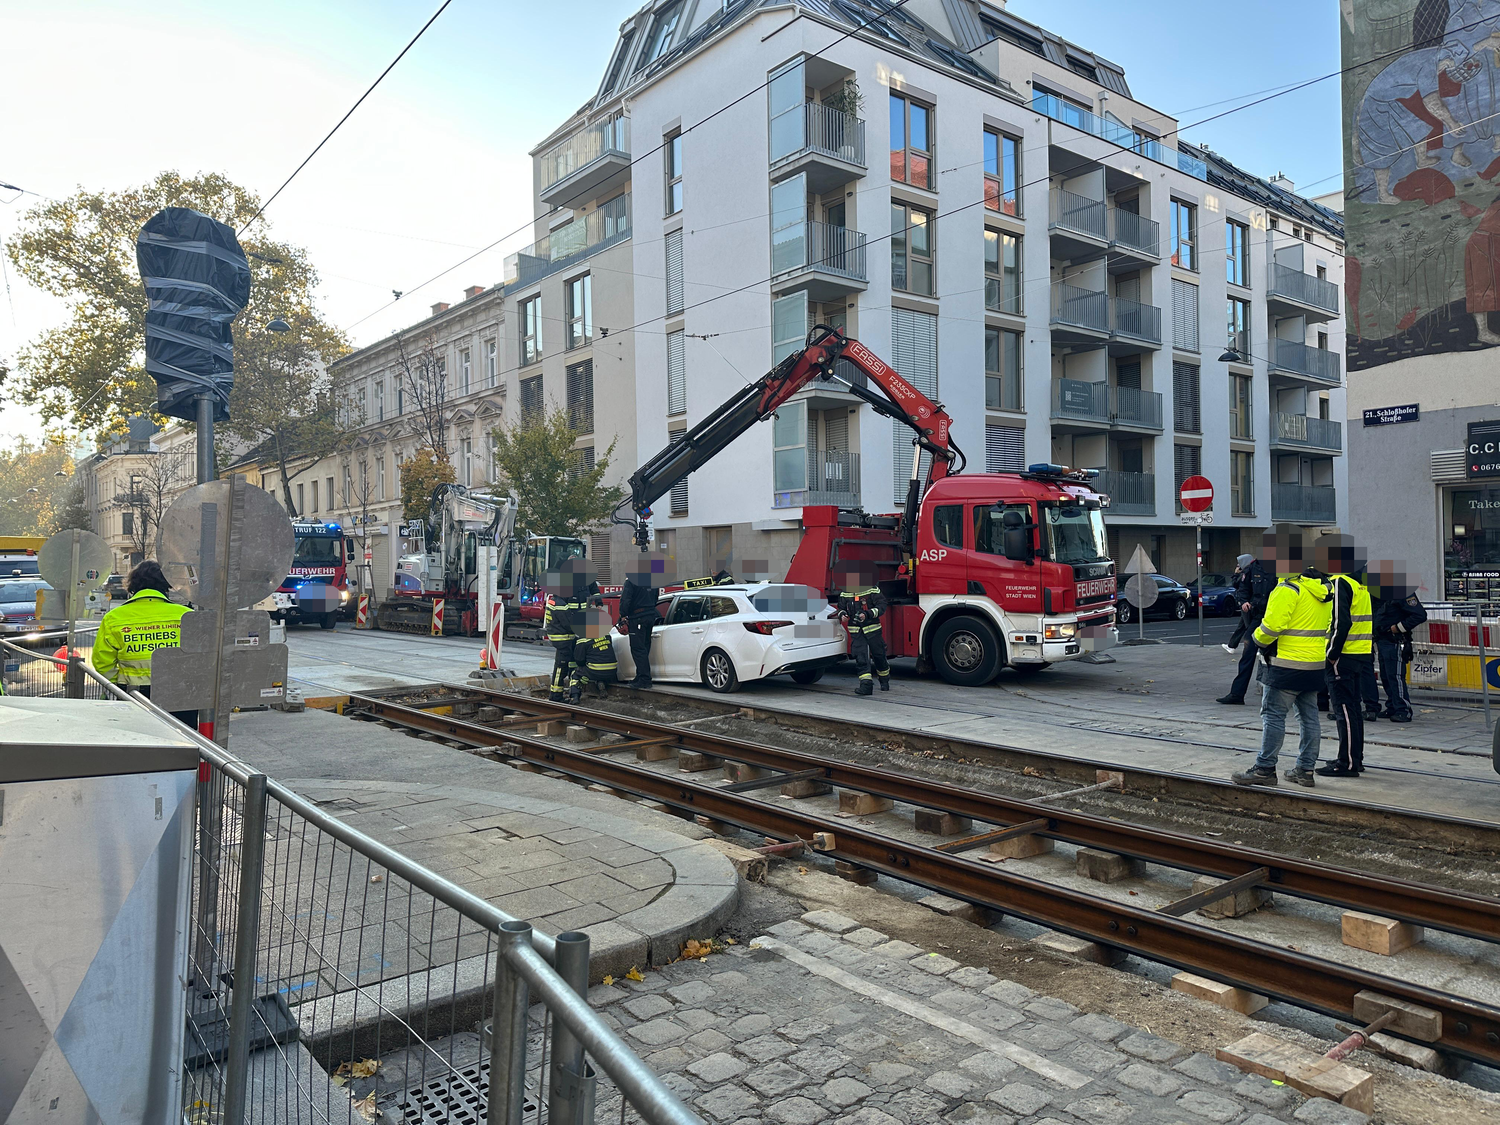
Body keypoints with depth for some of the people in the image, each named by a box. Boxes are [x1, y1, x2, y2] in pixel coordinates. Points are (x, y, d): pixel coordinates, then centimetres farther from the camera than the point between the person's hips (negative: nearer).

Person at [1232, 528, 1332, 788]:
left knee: (1273, 715, -3)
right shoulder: (1321, 587, 12)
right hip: (1315, 665, 9)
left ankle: (1264, 768, 0)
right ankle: (1305, 769, 18)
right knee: (1309, 717, 12)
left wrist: (1258, 638, -1)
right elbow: (1327, 623, 19)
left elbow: (1272, 625, -20)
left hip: (1288, 664, -9)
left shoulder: (1288, 589, -17)